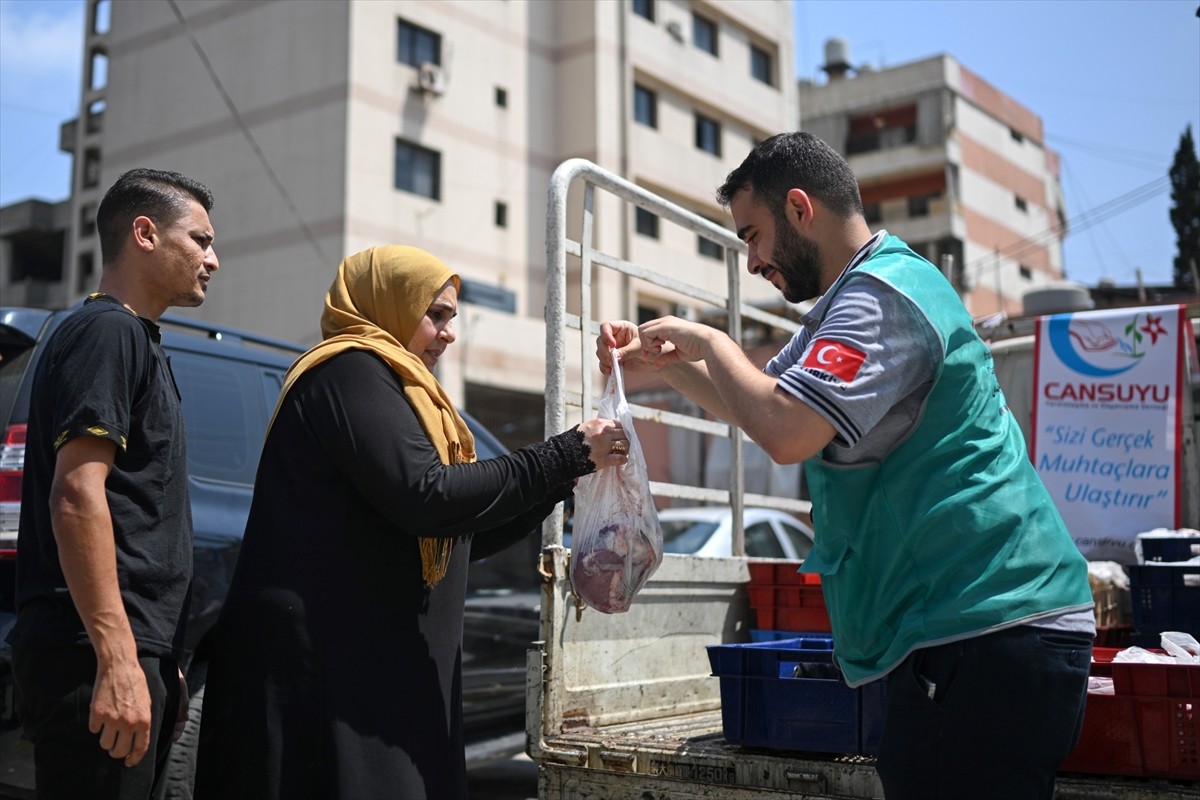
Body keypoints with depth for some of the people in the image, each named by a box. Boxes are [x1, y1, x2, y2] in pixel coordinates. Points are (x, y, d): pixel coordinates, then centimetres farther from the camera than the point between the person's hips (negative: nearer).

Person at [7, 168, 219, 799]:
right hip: (98, 654, -10)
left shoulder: (138, 341, 23)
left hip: (136, 653, 10)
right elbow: (75, 494, -19)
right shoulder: (107, 330, -7)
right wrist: (117, 660, -25)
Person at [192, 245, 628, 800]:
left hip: (379, 665, 10)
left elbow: (456, 539, 21)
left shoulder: (383, 384, 23)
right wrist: (567, 454, -13)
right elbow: (425, 497, -21)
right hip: (325, 663, -9)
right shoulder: (351, 370, -7)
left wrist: (561, 479, 10)